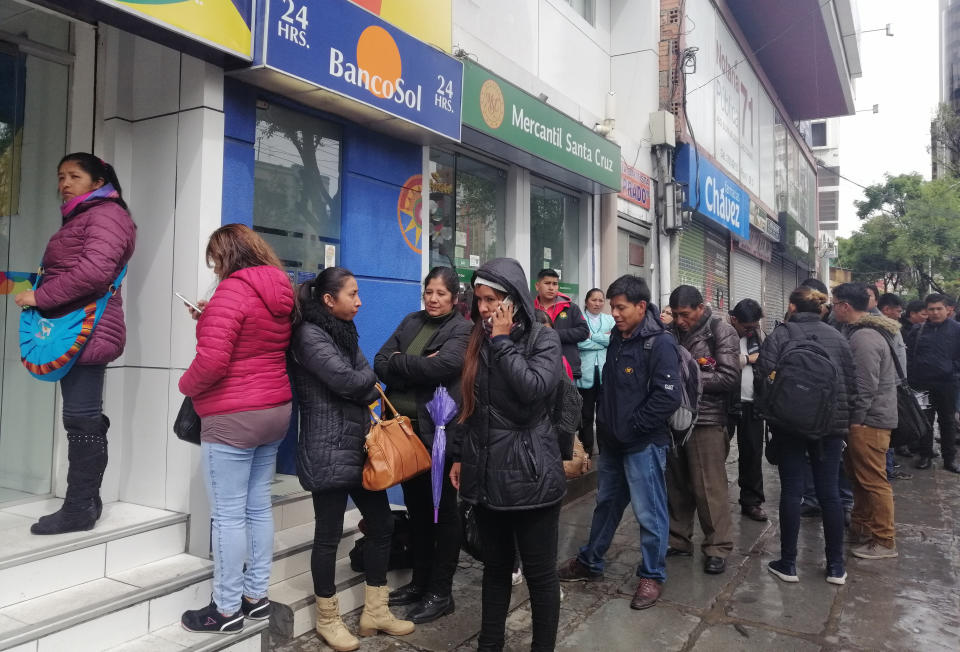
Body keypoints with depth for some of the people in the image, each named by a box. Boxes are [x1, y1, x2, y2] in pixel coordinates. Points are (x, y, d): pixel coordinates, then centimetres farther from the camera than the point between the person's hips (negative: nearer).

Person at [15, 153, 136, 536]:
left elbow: (95, 271, -21)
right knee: (84, 418, 10)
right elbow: (67, 270, 21)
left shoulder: (106, 214, -7)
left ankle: (80, 508, -1)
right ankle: (87, 501, 17)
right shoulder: (81, 218, 26)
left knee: (82, 419, -7)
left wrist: (39, 297, -15)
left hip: (85, 331, -10)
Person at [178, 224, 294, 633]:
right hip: (275, 411, 9)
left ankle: (227, 610, 13)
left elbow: (212, 360, -23)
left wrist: (186, 386, -4)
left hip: (232, 418, -8)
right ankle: (256, 596, 26)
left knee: (228, 514, 2)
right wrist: (210, 319, 15)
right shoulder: (280, 292, 10)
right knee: (258, 507, 15)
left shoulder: (231, 291, -16)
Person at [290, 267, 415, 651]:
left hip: (360, 446, 9)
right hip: (329, 452, -9)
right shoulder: (309, 335, -12)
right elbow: (347, 380, -21)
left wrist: (365, 388, -8)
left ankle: (375, 612, 25)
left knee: (382, 524, 11)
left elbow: (367, 383, 12)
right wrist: (370, 381, -2)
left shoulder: (343, 331, 15)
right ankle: (327, 620, 22)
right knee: (329, 535, 3)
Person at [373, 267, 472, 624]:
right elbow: (380, 363, 1)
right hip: (404, 428, 6)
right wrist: (419, 369, -15)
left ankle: (441, 593, 18)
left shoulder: (462, 330, -5)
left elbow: (442, 365, -23)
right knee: (416, 508, 16)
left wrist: (399, 362, -10)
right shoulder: (410, 322, 12)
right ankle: (420, 581, 31)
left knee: (442, 509, 6)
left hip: (439, 431, -6)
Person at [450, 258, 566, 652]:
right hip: (486, 474, 5)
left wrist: (503, 340, -16)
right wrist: (461, 456, 14)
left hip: (529, 473, -5)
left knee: (539, 572, 6)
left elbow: (534, 388, -24)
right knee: (495, 567, 17)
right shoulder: (478, 343, 10)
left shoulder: (543, 339, -5)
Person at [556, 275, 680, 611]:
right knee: (606, 503, 20)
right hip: (613, 441, 8)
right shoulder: (617, 338, 9)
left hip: (644, 444, -8)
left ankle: (652, 576, 21)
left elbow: (668, 396, -23)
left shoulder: (659, 343, -15)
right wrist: (605, 423, 11)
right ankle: (590, 562, 35)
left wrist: (630, 427, -18)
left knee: (648, 512, 3)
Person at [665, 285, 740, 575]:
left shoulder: (722, 332, -5)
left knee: (709, 487, 0)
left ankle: (717, 548, 14)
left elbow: (729, 377, -12)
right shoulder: (672, 332, 9)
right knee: (676, 484, 11)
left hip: (706, 420, -5)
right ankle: (679, 541, 24)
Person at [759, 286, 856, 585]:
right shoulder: (836, 336, 3)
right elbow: (851, 382, 4)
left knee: (791, 491, 5)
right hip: (831, 424, 3)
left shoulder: (780, 334, -7)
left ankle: (788, 563, 13)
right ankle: (836, 566, 18)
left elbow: (764, 376, -13)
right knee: (829, 492, 9)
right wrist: (841, 412, 16)